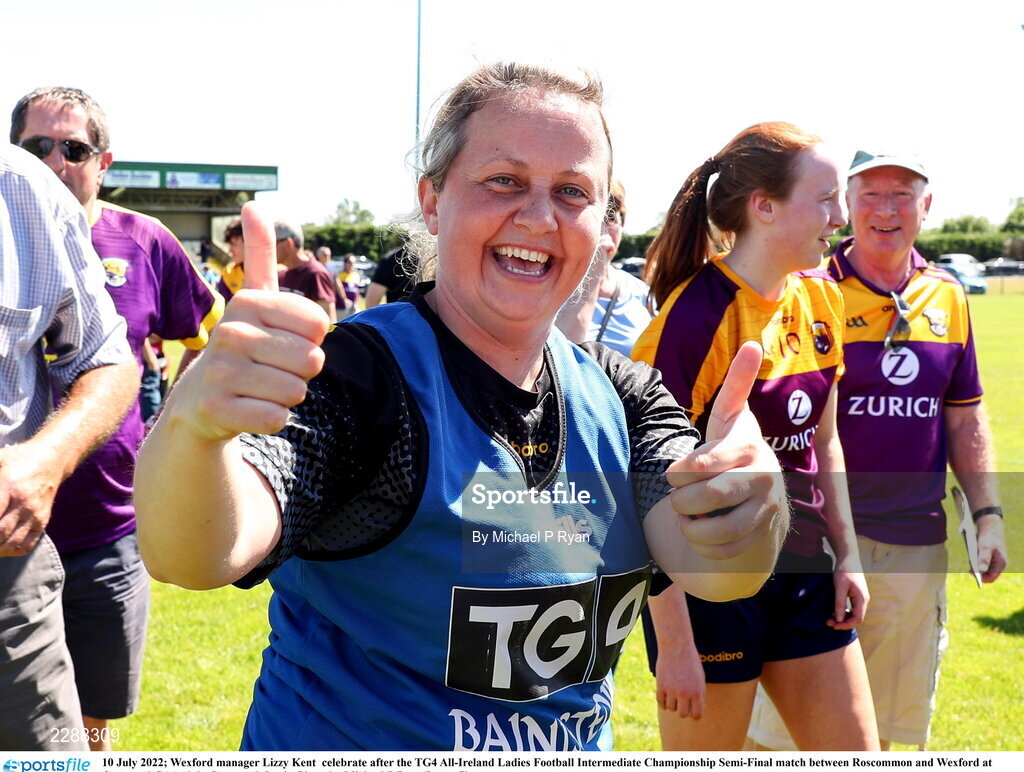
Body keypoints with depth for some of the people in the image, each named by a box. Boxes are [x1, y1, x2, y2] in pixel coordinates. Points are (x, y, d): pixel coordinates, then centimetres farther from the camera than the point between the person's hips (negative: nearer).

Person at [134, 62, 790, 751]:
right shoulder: (356, 372, -19)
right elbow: (194, 557, -36)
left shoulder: (622, 395, -4)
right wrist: (195, 423, -57)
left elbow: (708, 570, -21)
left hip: (578, 745, 5)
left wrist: (754, 510, -44)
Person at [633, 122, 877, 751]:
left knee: (858, 753, 10)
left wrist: (848, 555, 11)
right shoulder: (698, 316, -19)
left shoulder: (821, 300, 4)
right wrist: (674, 643, -20)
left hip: (803, 572, 7)